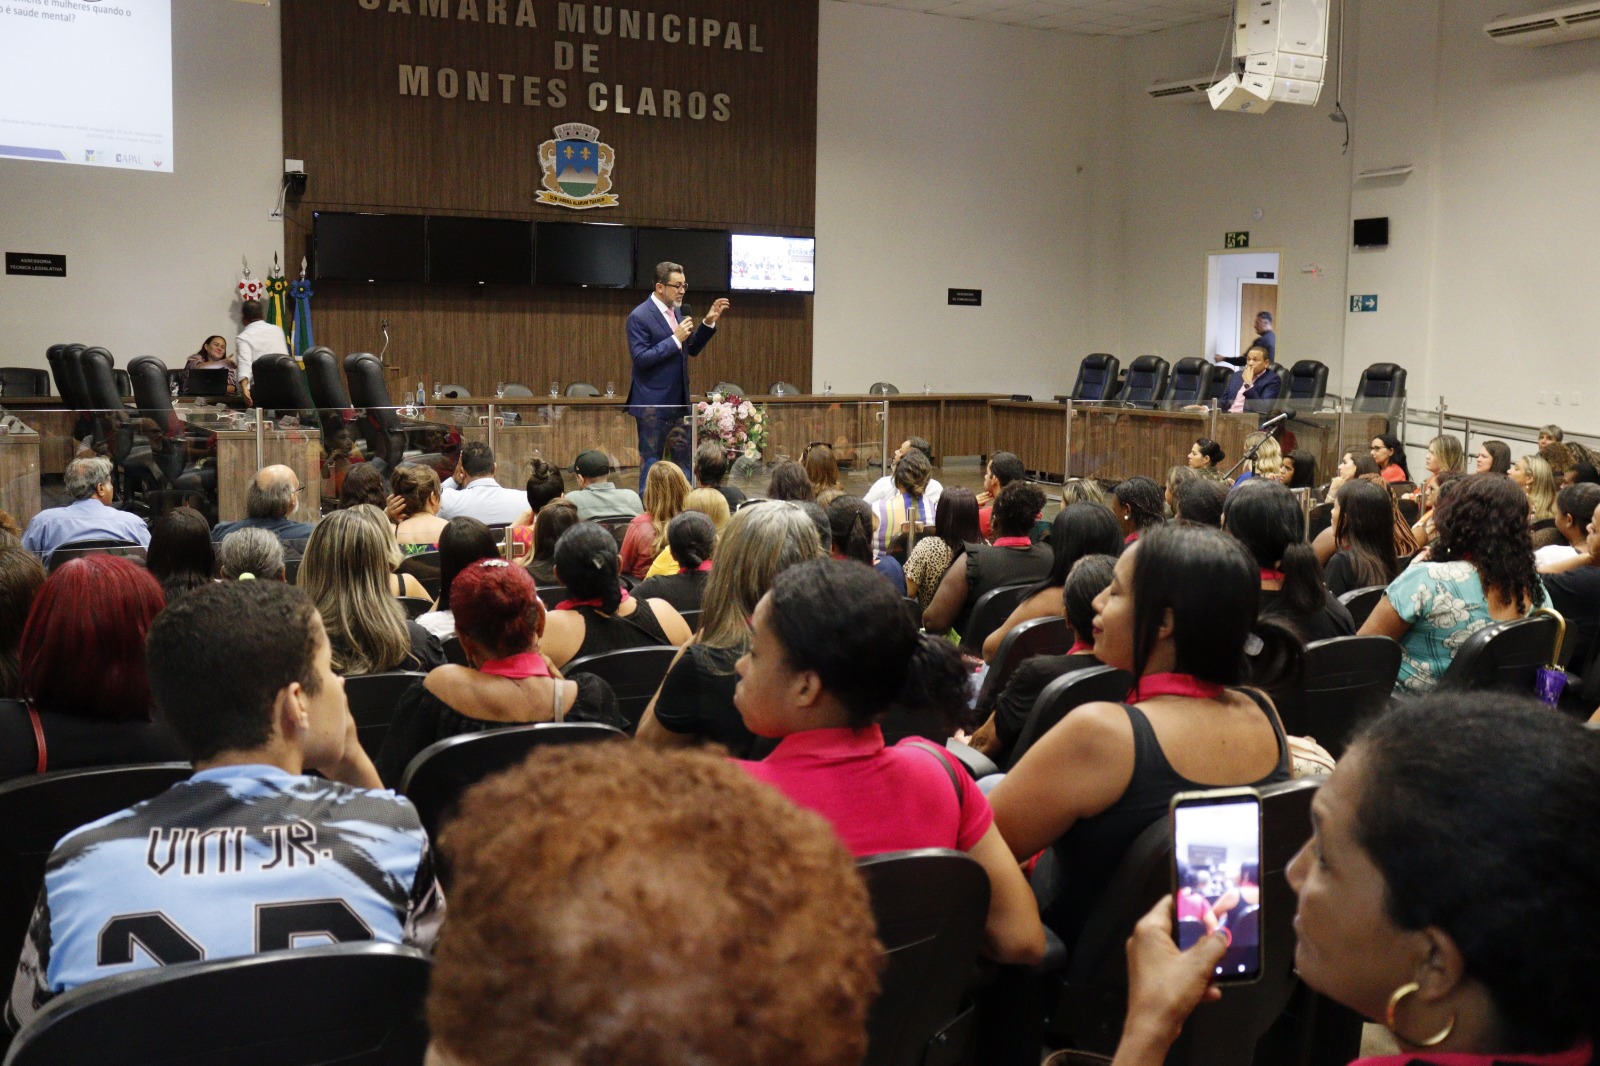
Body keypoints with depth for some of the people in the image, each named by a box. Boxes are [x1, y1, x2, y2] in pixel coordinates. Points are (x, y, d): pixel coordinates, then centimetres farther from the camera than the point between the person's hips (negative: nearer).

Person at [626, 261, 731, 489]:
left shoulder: (678, 311, 10)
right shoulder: (639, 316, -13)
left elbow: (692, 349, 17)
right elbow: (640, 359, -19)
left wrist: (709, 323, 4)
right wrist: (675, 339, -22)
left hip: (679, 401, 8)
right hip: (653, 404, -7)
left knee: (683, 461, 11)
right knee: (651, 463, 1)